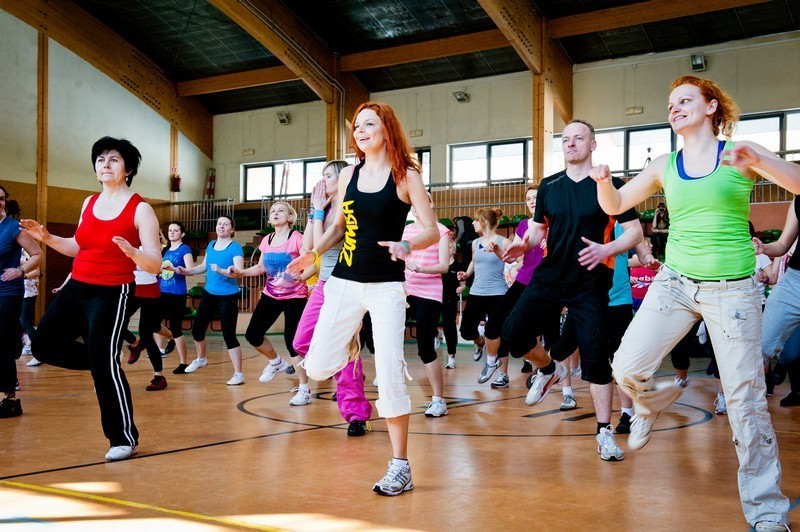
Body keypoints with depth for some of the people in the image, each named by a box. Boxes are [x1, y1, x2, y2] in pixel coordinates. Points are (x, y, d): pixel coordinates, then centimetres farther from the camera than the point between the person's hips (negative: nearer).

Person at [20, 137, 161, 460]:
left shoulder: (140, 210, -10)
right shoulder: (89, 203, 10)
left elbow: (155, 265, -14)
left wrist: (132, 252, -33)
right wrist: (47, 238, 8)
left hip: (112, 294, -7)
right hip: (76, 289, 7)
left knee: (105, 364, -9)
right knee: (44, 345, 9)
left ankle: (125, 439, 7)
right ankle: (100, 364, 30)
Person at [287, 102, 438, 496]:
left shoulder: (406, 176, -4)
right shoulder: (348, 175, 8)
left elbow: (432, 231, -8)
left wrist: (406, 246, -29)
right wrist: (313, 254, 0)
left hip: (387, 286, -4)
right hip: (345, 282, 4)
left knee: (389, 372, -10)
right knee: (317, 368, -2)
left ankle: (400, 466, 5)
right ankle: (350, 347, 35)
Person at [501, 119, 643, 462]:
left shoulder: (611, 186, -4)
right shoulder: (549, 186, 7)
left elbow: (635, 232, -4)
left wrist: (606, 249, -23)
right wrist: (525, 245, -6)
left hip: (590, 285, -4)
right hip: (549, 278, 4)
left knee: (595, 355, -5)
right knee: (513, 333, -7)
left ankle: (605, 432, 10)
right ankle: (549, 369, 25)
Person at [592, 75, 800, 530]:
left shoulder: (741, 154, -1)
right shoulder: (664, 167, 8)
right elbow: (615, 207, 12)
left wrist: (758, 160, -27)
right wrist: (603, 181, -9)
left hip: (732, 289, -3)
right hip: (675, 283, 3)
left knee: (747, 399, -2)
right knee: (626, 369, -10)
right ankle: (654, 400, 28)